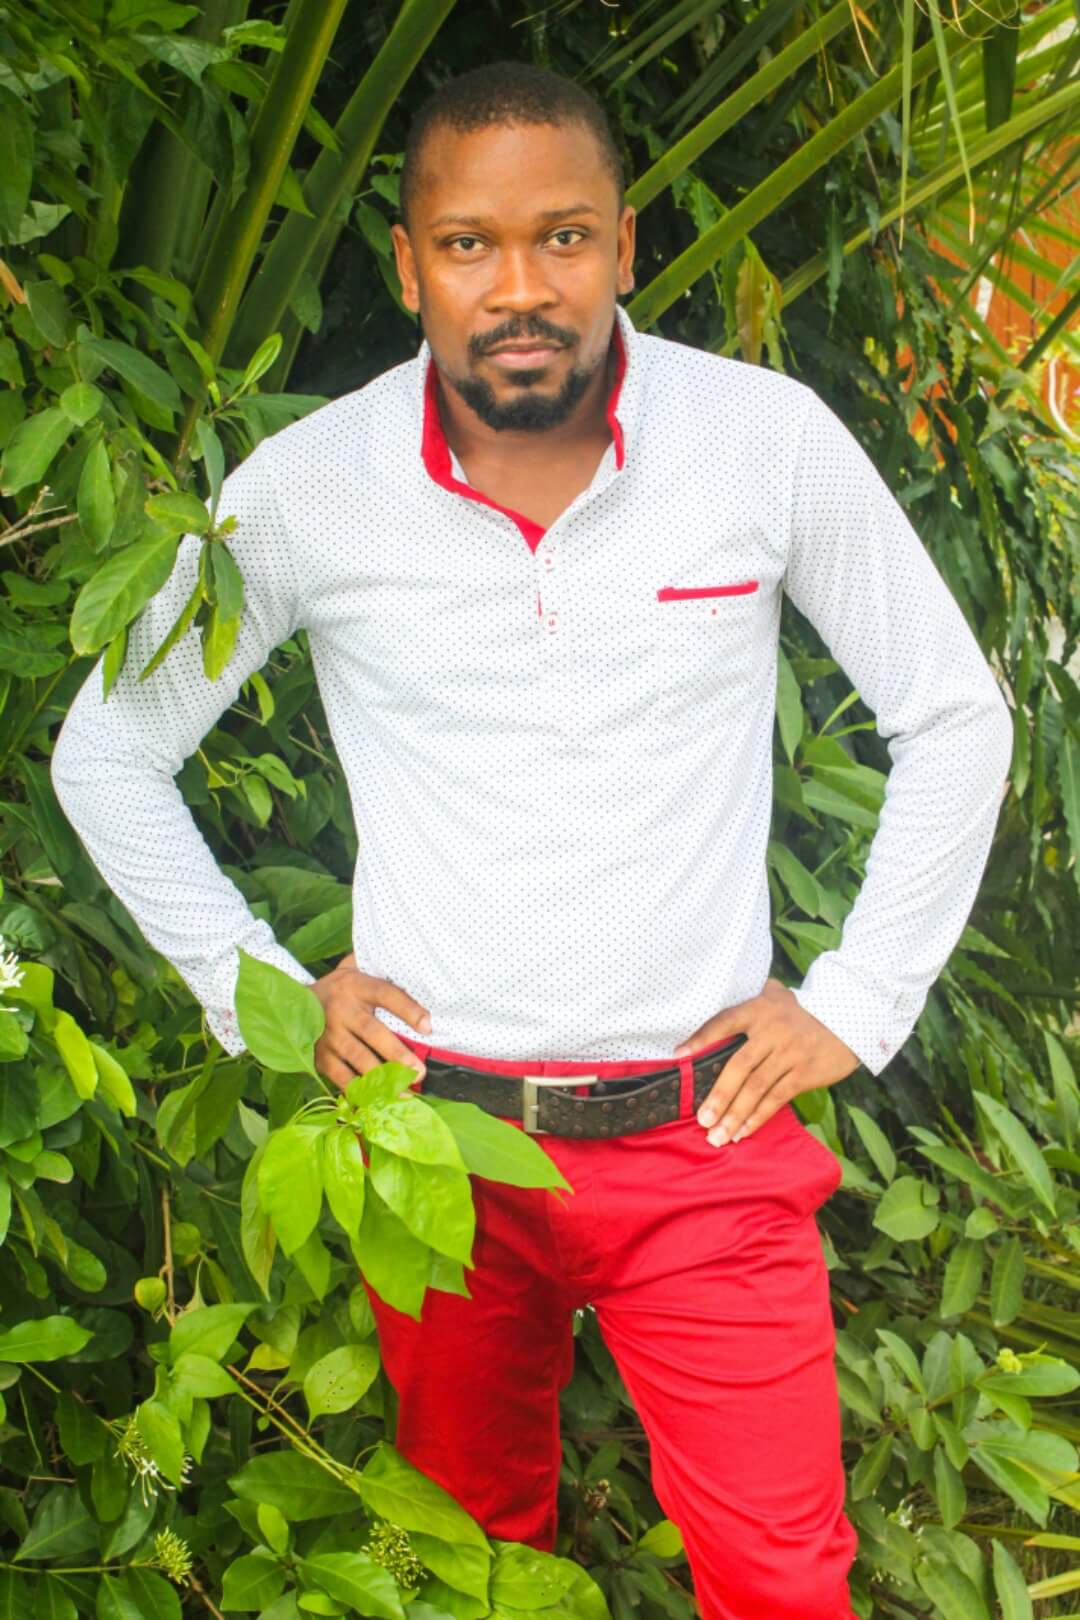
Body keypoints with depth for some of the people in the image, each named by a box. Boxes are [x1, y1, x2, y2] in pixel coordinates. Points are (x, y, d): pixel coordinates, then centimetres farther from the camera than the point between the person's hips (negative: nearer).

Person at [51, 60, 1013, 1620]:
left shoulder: (771, 440, -9)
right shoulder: (304, 487, -7)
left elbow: (954, 717, 4)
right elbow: (106, 753, 7)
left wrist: (858, 1000, 0)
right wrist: (253, 991, 1)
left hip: (706, 1136, -1)